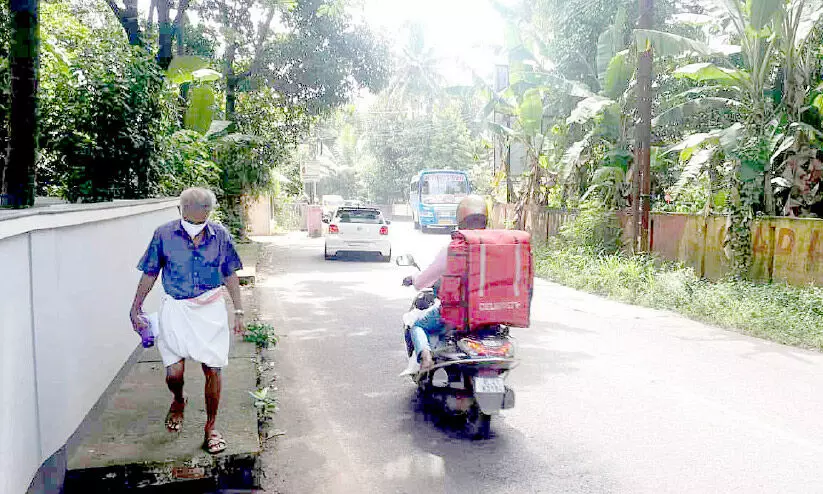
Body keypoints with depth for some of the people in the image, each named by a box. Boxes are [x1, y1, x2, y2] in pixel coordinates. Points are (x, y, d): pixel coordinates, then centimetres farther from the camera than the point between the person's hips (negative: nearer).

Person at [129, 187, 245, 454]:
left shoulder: (220, 235, -2)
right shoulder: (164, 234, -5)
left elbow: (230, 275, 7)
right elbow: (149, 274, 6)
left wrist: (238, 312, 7)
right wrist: (136, 308, 10)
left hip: (211, 309, 1)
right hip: (176, 309, 0)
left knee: (212, 370, 1)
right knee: (174, 372, -4)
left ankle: (210, 427, 20)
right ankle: (178, 402, 34)